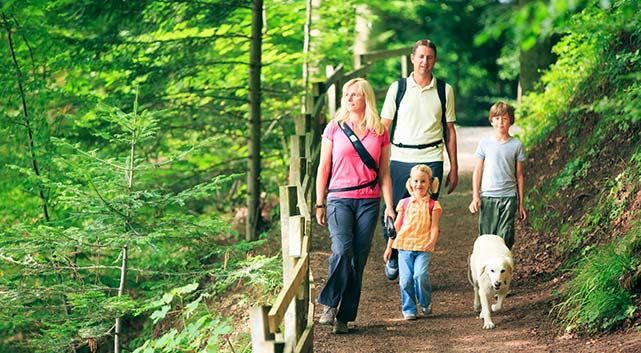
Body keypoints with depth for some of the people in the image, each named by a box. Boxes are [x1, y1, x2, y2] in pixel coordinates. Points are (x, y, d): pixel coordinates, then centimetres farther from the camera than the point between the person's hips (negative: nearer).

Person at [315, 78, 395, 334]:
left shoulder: (379, 132, 8)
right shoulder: (334, 128, 5)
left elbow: (384, 173, 11)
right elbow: (323, 168, 7)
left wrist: (389, 206, 4)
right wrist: (319, 204, 3)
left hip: (368, 202, 2)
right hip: (339, 199, -1)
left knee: (358, 260, 0)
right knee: (342, 251, -22)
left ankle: (344, 317, 6)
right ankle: (329, 305, -8)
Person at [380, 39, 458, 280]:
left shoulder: (444, 90, 7)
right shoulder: (398, 88, 5)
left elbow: (450, 131, 11)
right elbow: (384, 126, 7)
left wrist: (454, 168, 9)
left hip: (431, 160, 0)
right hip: (400, 159, 0)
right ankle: (393, 258, 25)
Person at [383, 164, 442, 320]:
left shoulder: (433, 205, 5)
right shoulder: (405, 203, 11)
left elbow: (434, 227, -1)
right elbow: (396, 226, 15)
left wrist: (431, 242, -21)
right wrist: (389, 247, 15)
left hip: (423, 248, -2)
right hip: (404, 246, 2)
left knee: (420, 275, -19)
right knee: (405, 279, -6)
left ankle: (425, 304, 5)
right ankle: (409, 309, 8)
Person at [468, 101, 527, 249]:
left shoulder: (516, 145, 4)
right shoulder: (485, 144, 4)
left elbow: (519, 175, 8)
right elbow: (477, 171, 8)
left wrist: (521, 203, 8)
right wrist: (475, 197, 0)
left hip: (509, 198, 0)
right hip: (487, 197, 0)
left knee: (505, 238, -6)